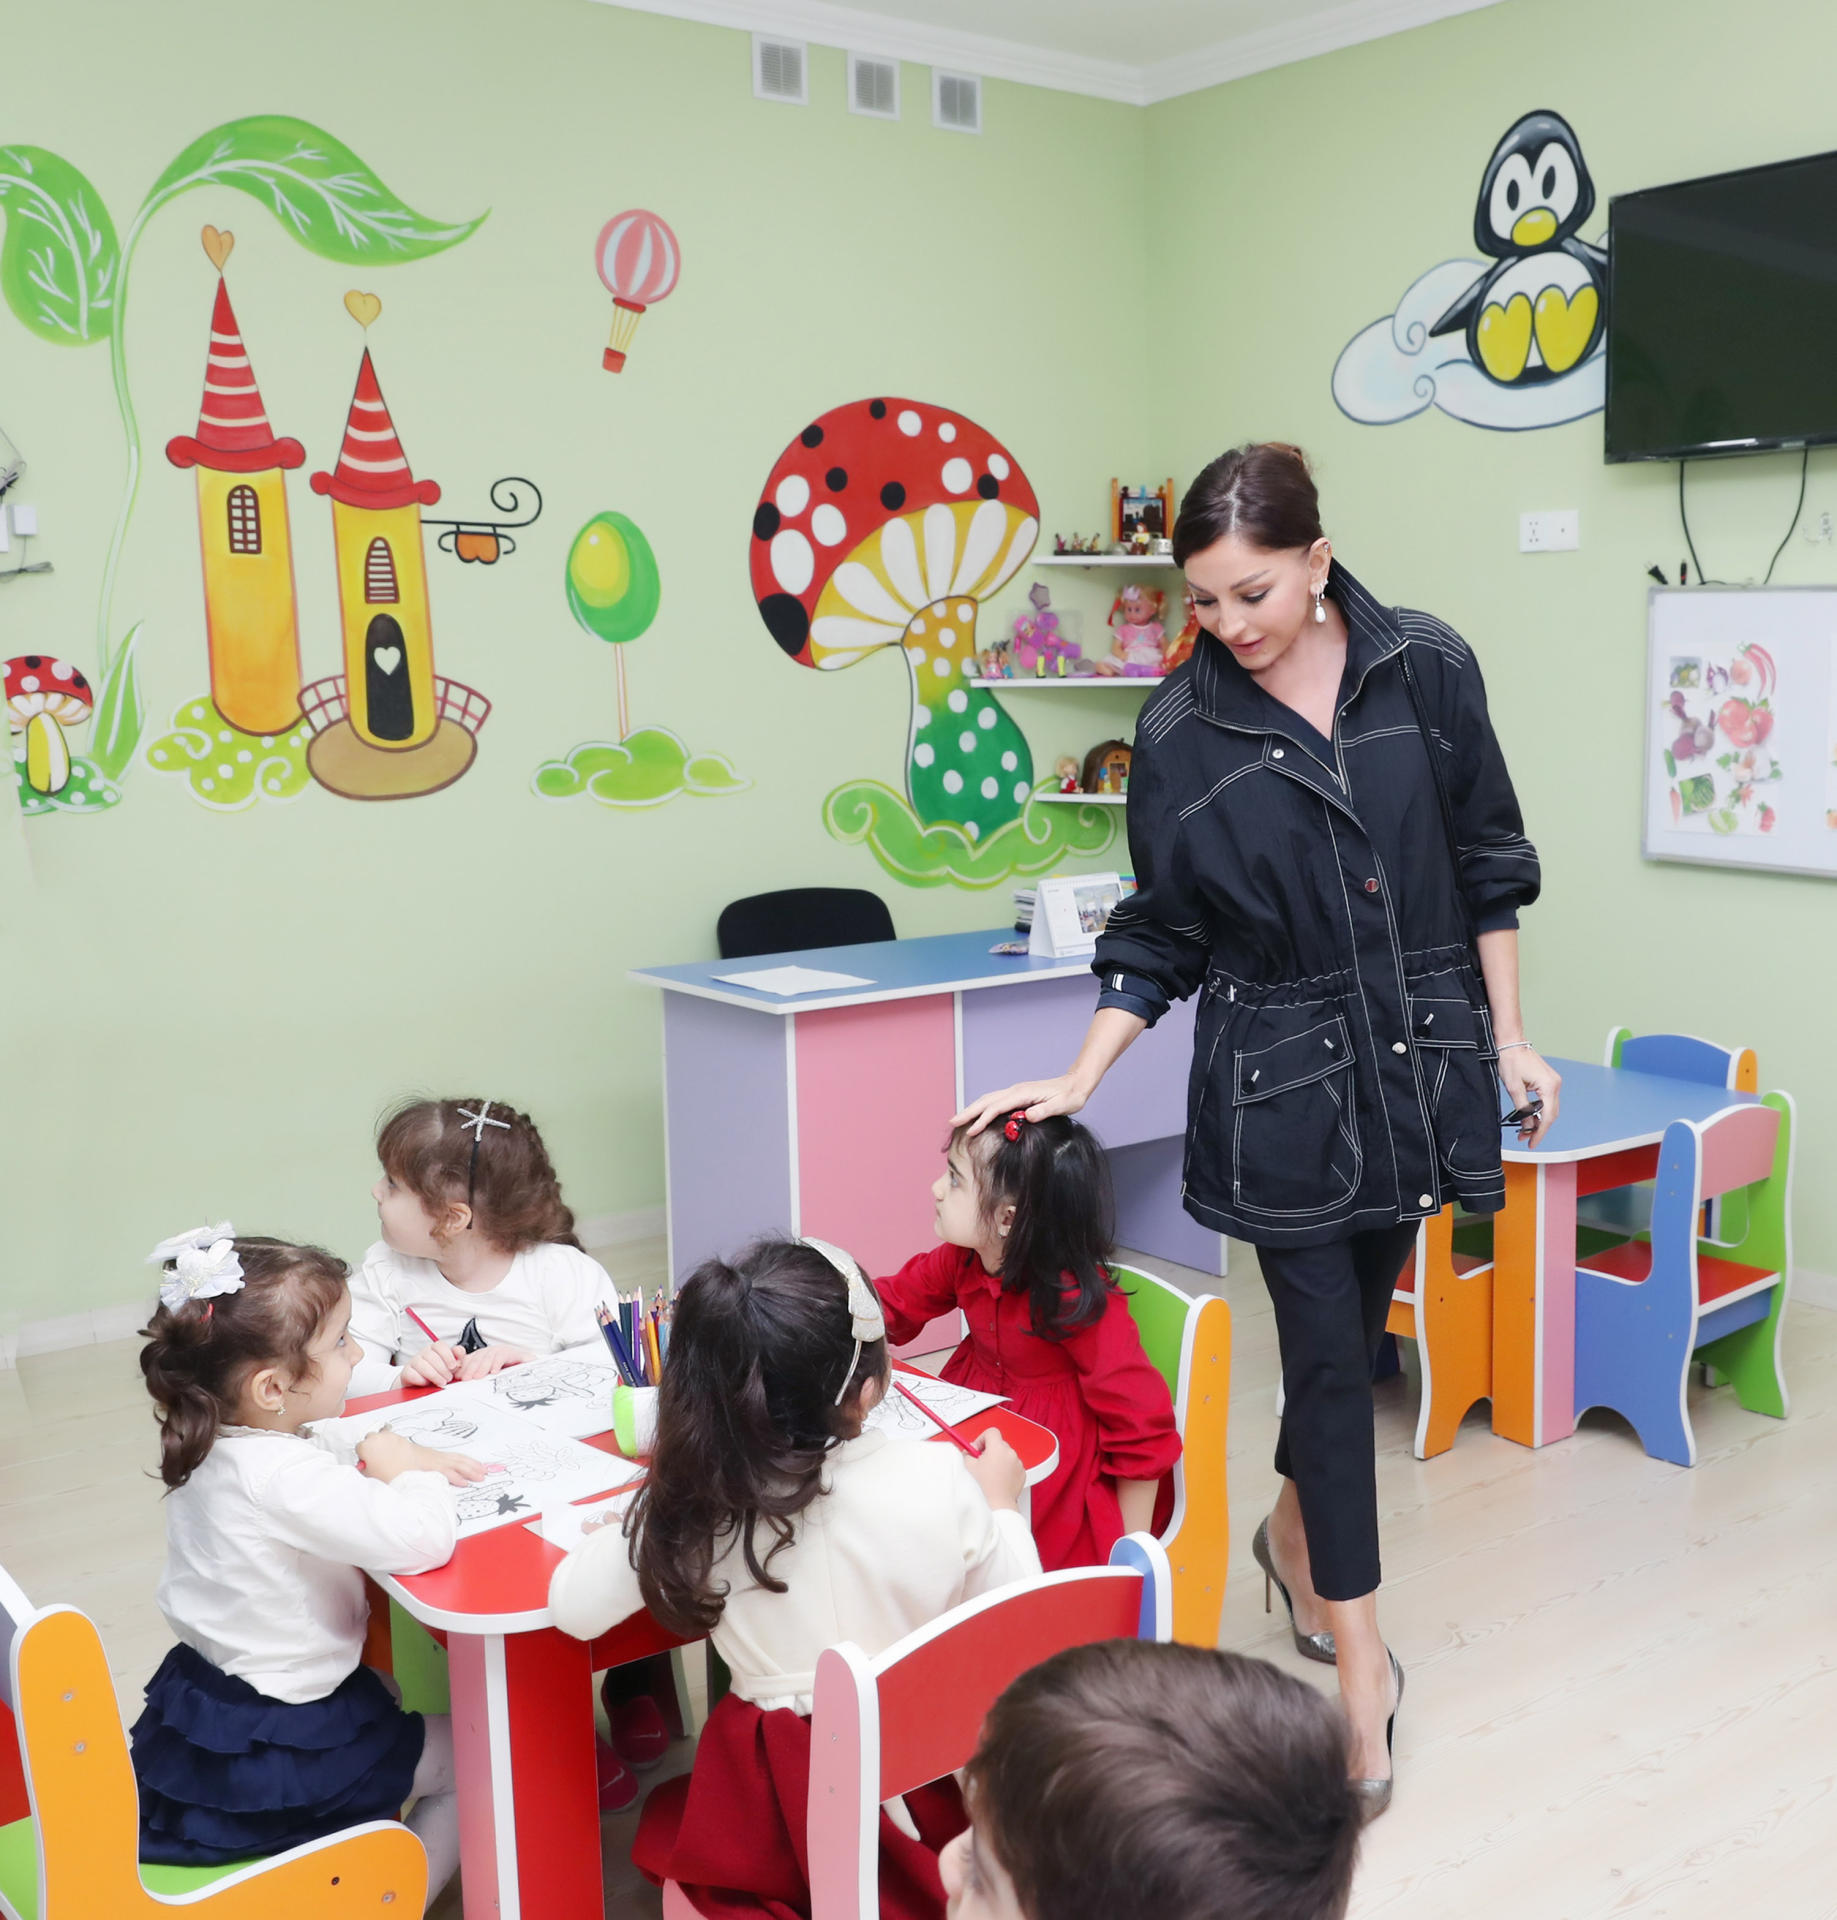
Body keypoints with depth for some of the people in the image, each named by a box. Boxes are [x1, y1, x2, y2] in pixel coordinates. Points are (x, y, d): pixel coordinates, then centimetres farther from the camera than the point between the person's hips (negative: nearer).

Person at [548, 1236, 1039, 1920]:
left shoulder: (694, 1505, -19)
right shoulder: (939, 1478, -19)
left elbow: (572, 1608, -7)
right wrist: (1001, 1506, 11)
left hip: (785, 1818, -2)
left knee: (667, 1818, 29)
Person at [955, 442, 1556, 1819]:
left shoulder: (1426, 668, -4)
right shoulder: (1183, 728, -6)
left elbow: (1488, 866, 4)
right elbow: (1160, 934, 0)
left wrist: (1510, 1040, 5)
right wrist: (1077, 1082, -6)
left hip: (1422, 1061, 2)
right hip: (1281, 1083, -2)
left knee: (1354, 1326, 14)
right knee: (1329, 1353, 0)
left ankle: (1294, 1529, 44)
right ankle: (1363, 1667, 14)